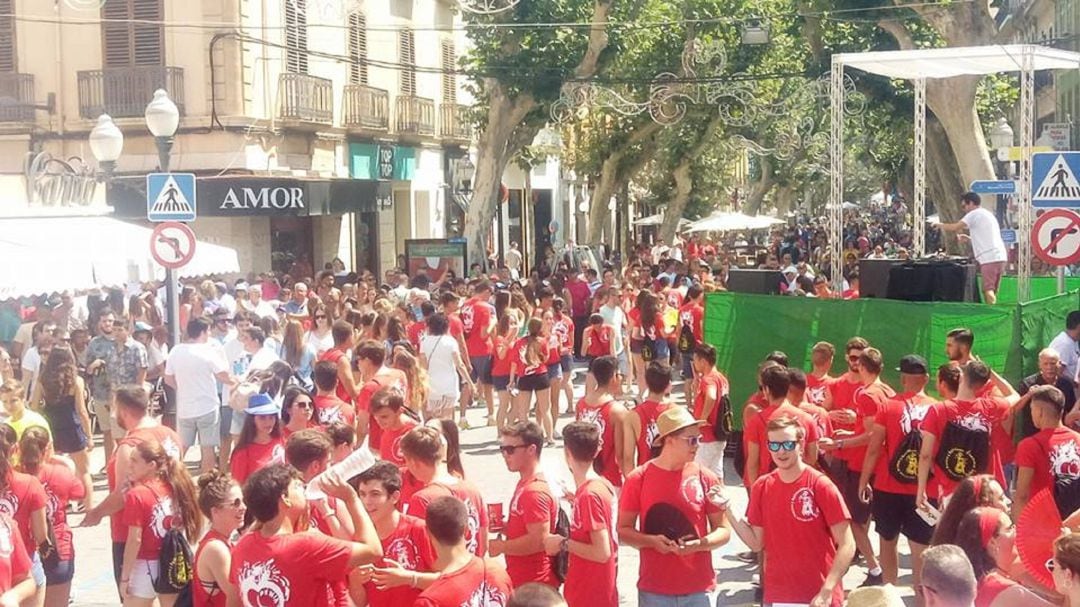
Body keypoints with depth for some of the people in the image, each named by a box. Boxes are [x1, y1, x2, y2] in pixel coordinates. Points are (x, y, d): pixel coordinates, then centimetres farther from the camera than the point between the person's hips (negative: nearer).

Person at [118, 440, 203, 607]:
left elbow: (135, 540, -17)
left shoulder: (137, 495, -16)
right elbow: (184, 527, 8)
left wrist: (125, 576, -11)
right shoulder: (174, 488, 2)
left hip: (146, 567, -6)